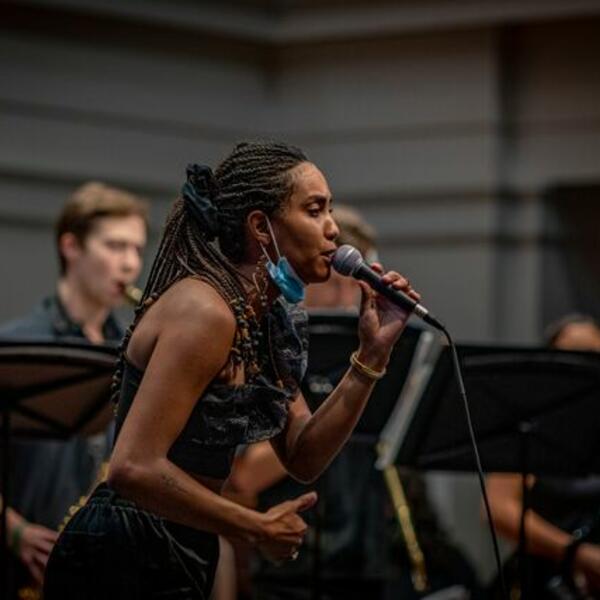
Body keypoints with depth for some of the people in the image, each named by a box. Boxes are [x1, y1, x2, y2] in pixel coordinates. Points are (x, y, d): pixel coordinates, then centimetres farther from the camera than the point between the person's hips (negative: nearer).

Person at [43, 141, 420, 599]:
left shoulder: (265, 317, 9)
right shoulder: (204, 312, -19)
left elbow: (304, 459, 9)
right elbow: (134, 467, -27)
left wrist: (373, 353, -1)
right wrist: (259, 530, -17)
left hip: (179, 557, 9)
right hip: (126, 562, -9)